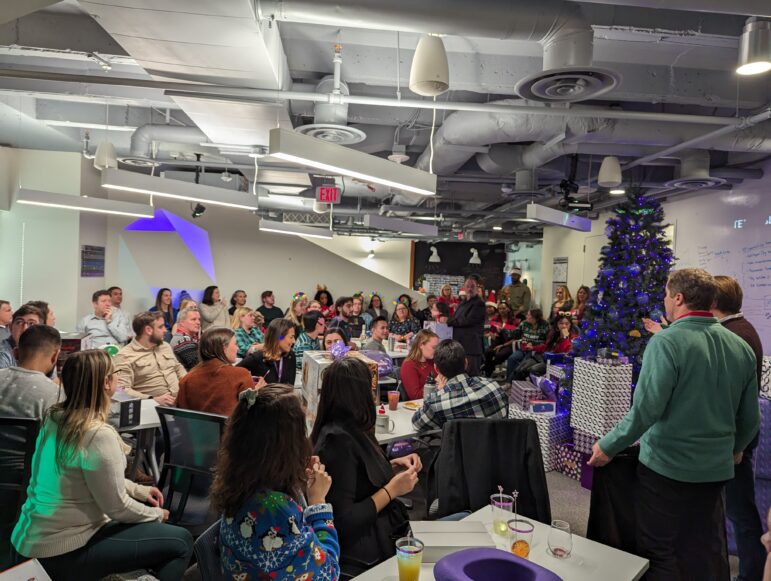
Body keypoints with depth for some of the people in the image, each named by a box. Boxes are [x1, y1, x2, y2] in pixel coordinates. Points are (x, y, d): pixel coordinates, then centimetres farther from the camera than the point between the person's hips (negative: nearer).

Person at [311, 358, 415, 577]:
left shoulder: (349, 430, 3)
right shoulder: (338, 441, -23)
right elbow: (342, 522, -23)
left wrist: (393, 466, 3)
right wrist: (391, 489, -19)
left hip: (382, 538, 9)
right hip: (365, 559, -9)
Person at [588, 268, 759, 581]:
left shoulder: (666, 342, -17)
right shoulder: (742, 348, 3)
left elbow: (646, 409, -22)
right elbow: (750, 417, 10)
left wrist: (609, 445, -10)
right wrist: (735, 448, 28)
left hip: (666, 466, -6)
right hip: (716, 468, 6)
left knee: (660, 554, 8)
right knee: (706, 553, 19)